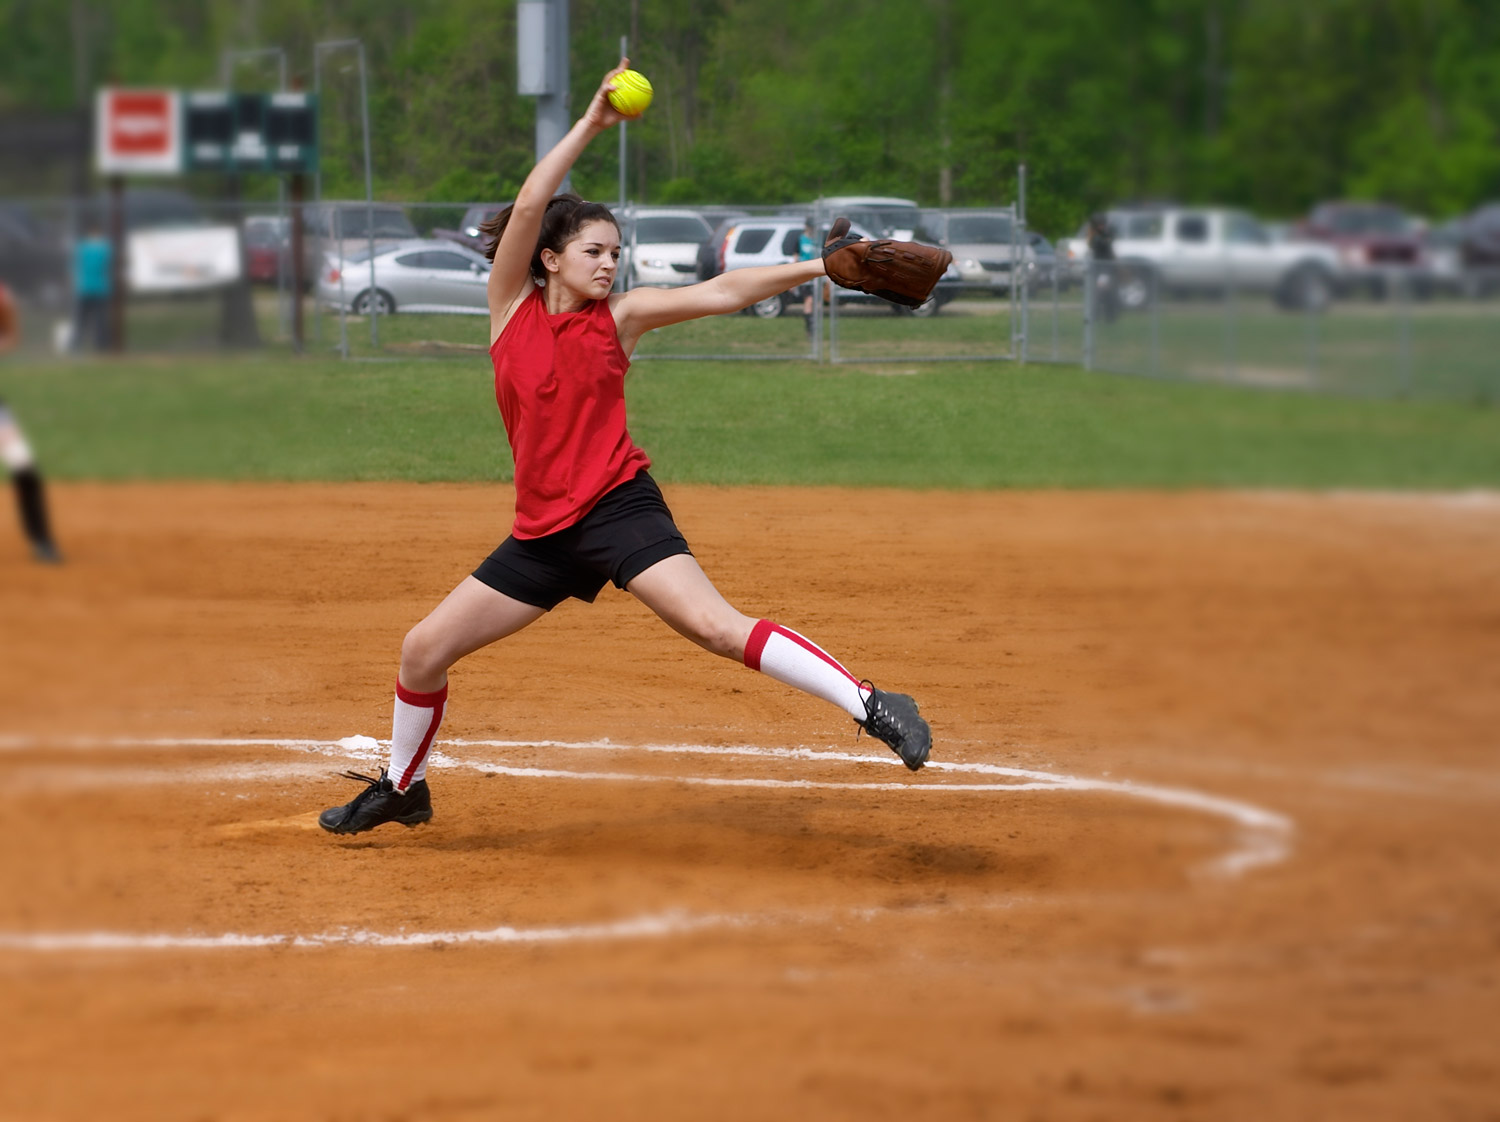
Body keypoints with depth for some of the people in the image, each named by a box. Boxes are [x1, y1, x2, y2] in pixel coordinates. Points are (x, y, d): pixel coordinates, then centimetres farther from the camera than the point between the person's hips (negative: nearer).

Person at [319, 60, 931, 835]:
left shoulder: (620, 316, 3)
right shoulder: (512, 305, 5)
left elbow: (720, 293, -5)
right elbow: (527, 208, -9)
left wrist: (821, 267, -14)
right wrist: (591, 126, -13)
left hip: (618, 508, -3)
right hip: (542, 531, 3)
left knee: (716, 626, -24)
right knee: (424, 649, 7)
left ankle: (869, 706, -27)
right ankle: (402, 787, 29)